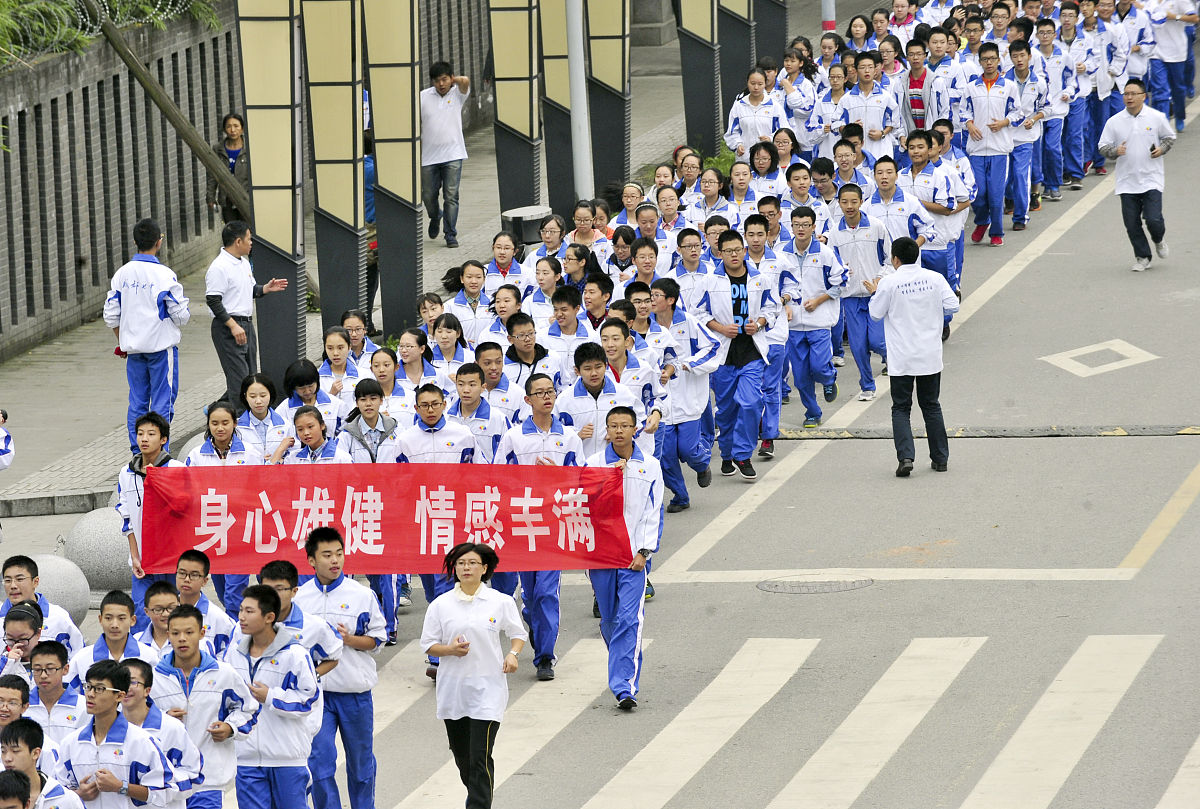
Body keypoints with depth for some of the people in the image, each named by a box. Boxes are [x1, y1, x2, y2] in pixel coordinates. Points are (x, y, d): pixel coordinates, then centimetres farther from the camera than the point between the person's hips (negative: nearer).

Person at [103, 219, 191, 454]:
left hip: (133, 347, 5)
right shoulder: (164, 276, -14)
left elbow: (111, 316, 6)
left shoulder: (122, 274, 2)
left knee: (137, 401, 11)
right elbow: (181, 316, -11)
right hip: (162, 346, -5)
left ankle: (137, 452, 12)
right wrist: (183, 305, 12)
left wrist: (122, 342, 19)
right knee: (162, 400, 0)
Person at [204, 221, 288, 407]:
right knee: (239, 378, -12)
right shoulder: (219, 267, -16)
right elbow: (213, 301, -19)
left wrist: (266, 288, 7)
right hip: (228, 328, -10)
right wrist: (233, 326, -22)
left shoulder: (244, 262, 15)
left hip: (246, 324, 10)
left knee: (251, 376, 13)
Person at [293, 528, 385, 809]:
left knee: (361, 762, 11)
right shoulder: (299, 598, 2)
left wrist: (349, 639, -16)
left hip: (355, 691, 0)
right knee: (319, 762, -8)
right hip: (314, 691, 0)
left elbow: (377, 639, 1)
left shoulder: (362, 595, -2)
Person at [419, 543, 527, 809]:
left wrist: (513, 654, -8)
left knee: (480, 757, -13)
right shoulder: (441, 605, 2)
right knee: (462, 757, 15)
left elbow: (518, 633, 12)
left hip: (488, 689, -3)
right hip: (453, 689, 3)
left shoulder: (501, 602, -1)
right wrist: (450, 649, -14)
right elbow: (428, 645, 6)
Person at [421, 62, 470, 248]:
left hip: (452, 155, -2)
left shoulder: (457, 94, 1)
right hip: (428, 156, 2)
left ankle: (451, 234, -2)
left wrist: (452, 80, -2)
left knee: (451, 196, -7)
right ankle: (435, 217, 40)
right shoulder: (423, 97, 3)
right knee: (428, 195, 9)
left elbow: (465, 81, -21)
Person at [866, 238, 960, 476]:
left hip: (901, 359, -3)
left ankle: (905, 456, -13)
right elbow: (953, 305, 0)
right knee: (931, 406, 16)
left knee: (901, 408, 4)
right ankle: (940, 458, 17)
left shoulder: (889, 283, -12)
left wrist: (874, 293, 16)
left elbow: (876, 314, -3)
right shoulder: (935, 278, -3)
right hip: (930, 356, 3)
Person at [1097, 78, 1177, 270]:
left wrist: (1162, 149, -7)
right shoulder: (1114, 122, -1)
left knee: (1153, 219, -10)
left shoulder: (1157, 117, -2)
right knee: (1132, 223, 2)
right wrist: (1115, 151, -17)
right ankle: (1142, 257, 20)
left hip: (1151, 179, -2)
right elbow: (1103, 146, 5)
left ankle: (1159, 240, 25)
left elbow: (1169, 137, 13)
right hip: (1127, 181, 2)